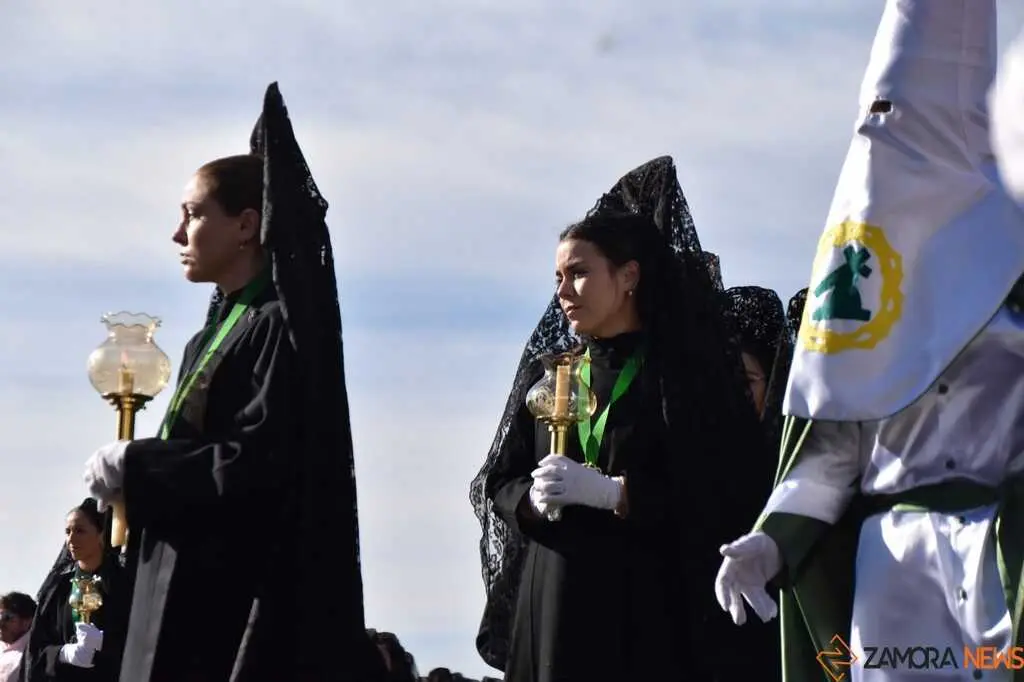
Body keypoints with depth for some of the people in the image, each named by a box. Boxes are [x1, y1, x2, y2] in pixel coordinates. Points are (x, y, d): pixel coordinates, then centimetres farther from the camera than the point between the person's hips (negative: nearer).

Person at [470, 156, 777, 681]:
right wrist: (533, 500, -8)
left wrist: (610, 492, -16)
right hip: (555, 602, 4)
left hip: (646, 608, -4)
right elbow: (499, 485, 14)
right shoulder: (546, 373, 15)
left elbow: (720, 494, -8)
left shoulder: (682, 373, 0)